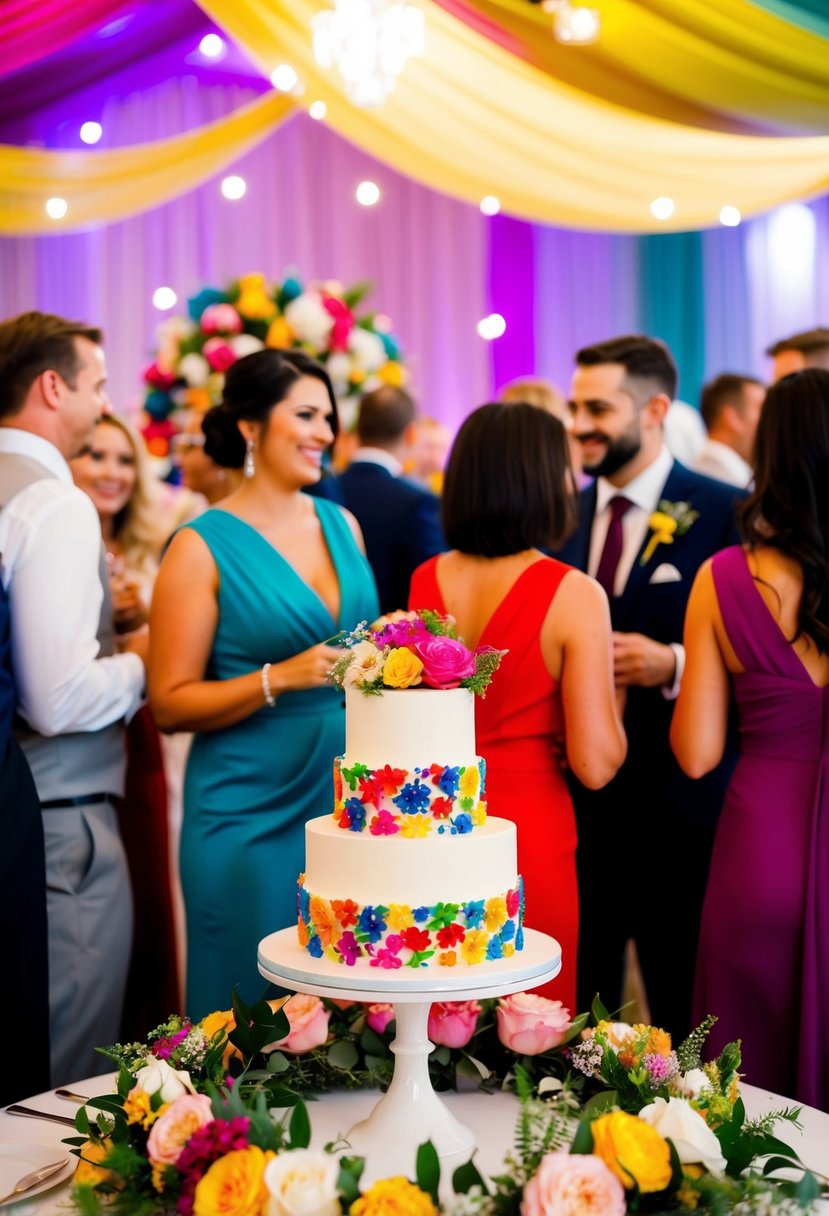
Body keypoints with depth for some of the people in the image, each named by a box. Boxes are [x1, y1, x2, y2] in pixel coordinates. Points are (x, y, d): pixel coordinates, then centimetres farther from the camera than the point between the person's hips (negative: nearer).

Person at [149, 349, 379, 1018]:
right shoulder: (204, 546, -8)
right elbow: (171, 703, -10)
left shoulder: (342, 525, 9)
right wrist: (278, 680, -21)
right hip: (252, 813, -5)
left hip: (350, 795, 5)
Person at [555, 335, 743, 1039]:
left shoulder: (725, 513, -8)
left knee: (684, 1017, 7)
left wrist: (673, 666, -21)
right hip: (573, 800, 5)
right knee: (578, 1007, 15)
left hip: (678, 808, -5)